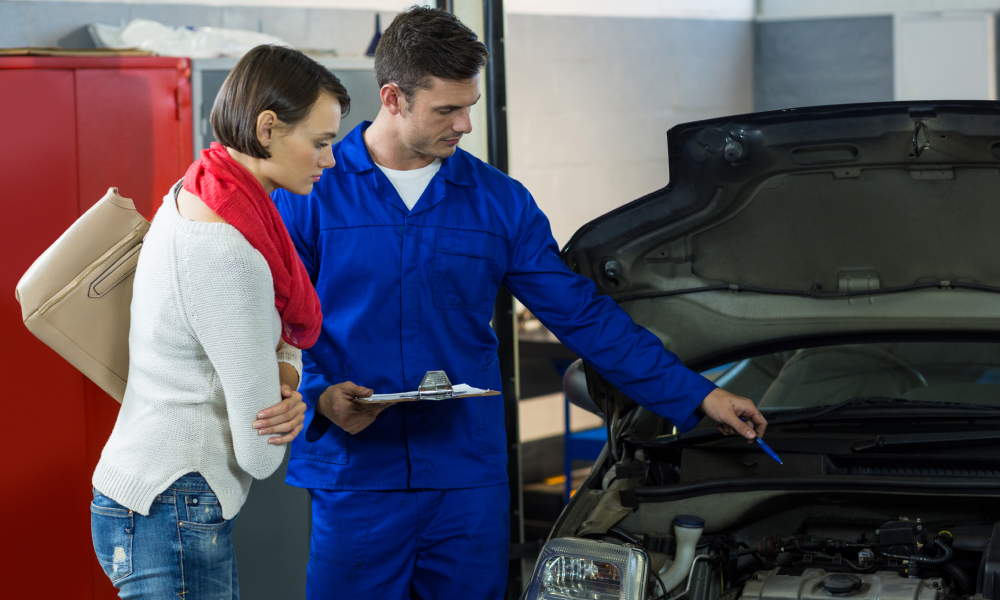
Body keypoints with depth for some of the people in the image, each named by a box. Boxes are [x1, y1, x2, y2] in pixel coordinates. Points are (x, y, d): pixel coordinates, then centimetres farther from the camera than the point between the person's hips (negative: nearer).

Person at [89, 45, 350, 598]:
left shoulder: (192, 196, 6)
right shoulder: (225, 251, -24)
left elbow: (283, 332, 17)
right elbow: (260, 454, -19)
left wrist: (286, 377, -5)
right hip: (174, 516, -10)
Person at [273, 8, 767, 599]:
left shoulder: (499, 201, 7)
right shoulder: (312, 192, -1)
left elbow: (584, 314, 9)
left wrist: (699, 396, 6)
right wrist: (321, 397, -20)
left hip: (471, 481, 3)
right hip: (355, 481, -2)